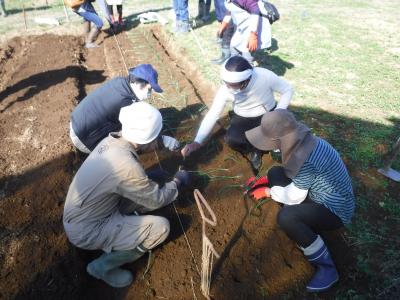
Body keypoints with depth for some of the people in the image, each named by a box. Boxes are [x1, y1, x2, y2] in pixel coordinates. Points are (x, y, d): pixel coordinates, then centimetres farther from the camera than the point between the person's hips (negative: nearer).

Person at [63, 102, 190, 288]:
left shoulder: (113, 140, -8)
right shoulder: (126, 166, -33)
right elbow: (157, 200, -17)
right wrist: (177, 183, -1)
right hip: (85, 231, -8)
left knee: (147, 193, 6)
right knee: (161, 227, -12)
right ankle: (104, 265, 2)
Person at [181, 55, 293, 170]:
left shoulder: (265, 76, -30)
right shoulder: (225, 90, -24)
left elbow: (288, 90, -13)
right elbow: (212, 115, -18)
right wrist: (197, 142, -25)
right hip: (243, 118, 1)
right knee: (231, 139, -30)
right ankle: (255, 149, 0)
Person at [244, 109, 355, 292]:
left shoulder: (306, 159, -34)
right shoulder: (302, 141, -7)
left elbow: (294, 197, -22)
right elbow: (293, 172, 9)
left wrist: (267, 192, -7)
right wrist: (264, 179, 1)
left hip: (335, 210, -9)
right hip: (321, 195, 9)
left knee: (286, 217, -31)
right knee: (276, 174, 4)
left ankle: (327, 268, -7)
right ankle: (304, 227, 11)